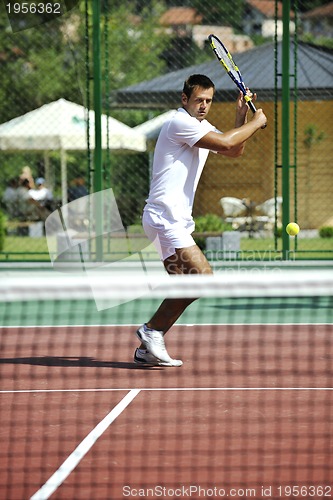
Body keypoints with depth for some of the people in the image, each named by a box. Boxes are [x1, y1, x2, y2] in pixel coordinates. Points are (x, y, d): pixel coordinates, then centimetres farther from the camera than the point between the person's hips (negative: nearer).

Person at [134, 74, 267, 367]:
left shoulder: (201, 126, 19)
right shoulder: (180, 123, -13)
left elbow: (234, 151, 23)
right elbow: (225, 143, -21)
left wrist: (242, 116, 10)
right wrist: (256, 123, -7)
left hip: (177, 219, 11)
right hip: (165, 217, -11)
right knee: (202, 276, -18)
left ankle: (148, 348, 11)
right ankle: (153, 331, -9)